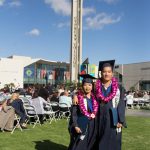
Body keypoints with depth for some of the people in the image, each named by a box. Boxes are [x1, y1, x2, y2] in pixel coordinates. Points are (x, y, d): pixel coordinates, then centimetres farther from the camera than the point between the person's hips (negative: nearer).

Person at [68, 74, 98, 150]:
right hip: (81, 124, -4)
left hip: (92, 126, 4)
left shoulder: (94, 97, 5)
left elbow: (96, 111, 13)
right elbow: (74, 113, -10)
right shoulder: (78, 97, -8)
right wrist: (75, 126, -16)